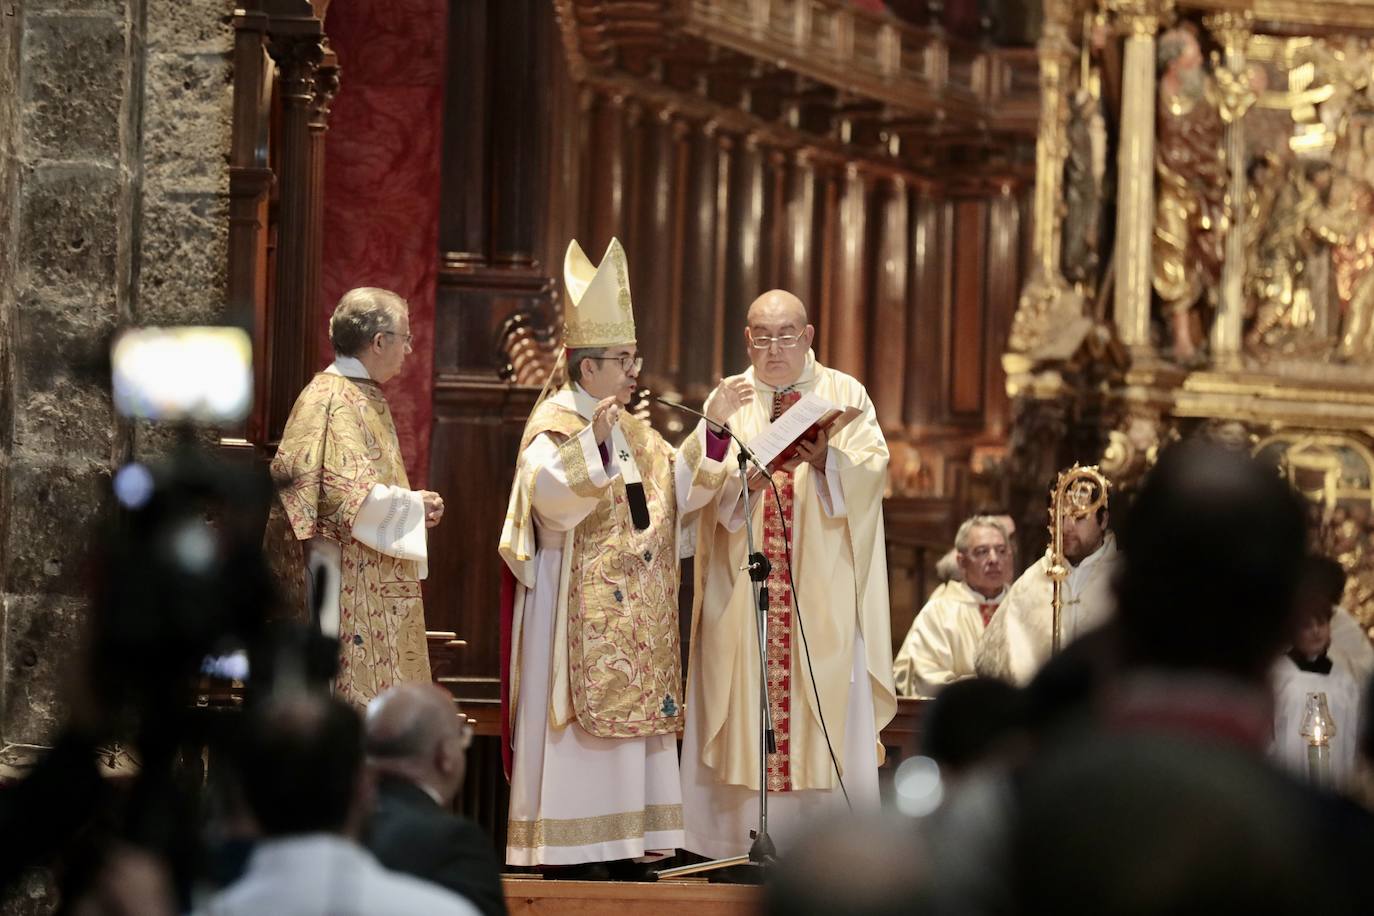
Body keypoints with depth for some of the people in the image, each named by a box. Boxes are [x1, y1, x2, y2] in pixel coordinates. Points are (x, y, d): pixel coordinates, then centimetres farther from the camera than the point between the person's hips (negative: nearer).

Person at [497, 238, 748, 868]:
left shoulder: (633, 432, 17)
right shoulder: (555, 424, -9)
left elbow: (678, 486, 14)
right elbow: (550, 493, -25)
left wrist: (711, 429, 5)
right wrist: (593, 441, -37)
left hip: (634, 614, 8)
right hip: (575, 611, -8)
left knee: (628, 713, 6)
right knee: (578, 723, -8)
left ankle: (620, 843, 9)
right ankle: (566, 847, -6)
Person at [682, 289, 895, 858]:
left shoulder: (845, 395, 10)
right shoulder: (727, 400, 12)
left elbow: (872, 467, -4)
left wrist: (826, 459, -23)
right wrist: (743, 479, -20)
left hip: (823, 584, -1)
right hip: (743, 587, 1)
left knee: (829, 718, -6)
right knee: (742, 708, -5)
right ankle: (742, 841, -3)